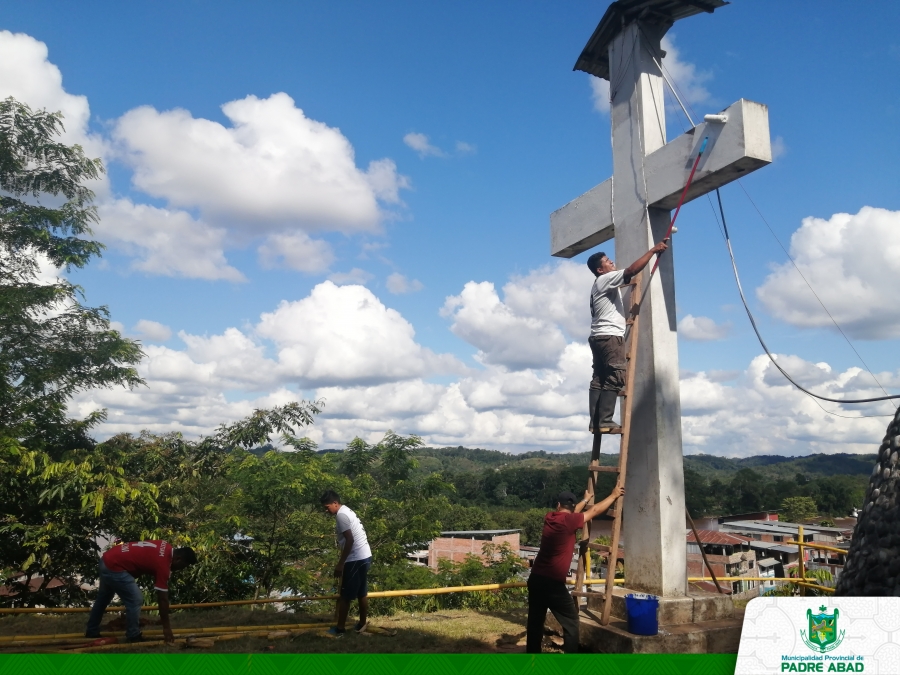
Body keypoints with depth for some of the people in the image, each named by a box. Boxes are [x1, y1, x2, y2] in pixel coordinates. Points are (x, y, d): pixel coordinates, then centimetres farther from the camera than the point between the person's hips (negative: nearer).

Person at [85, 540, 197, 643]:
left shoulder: (167, 548, 3)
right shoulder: (162, 563, -20)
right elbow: (162, 598, -15)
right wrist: (166, 627, -9)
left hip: (108, 559, 11)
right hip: (114, 567, -11)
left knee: (103, 598, 26)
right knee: (135, 600, -6)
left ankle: (92, 632, 42)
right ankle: (134, 638, 6)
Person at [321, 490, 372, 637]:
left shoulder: (341, 515, -15)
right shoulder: (347, 511, 15)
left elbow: (350, 540, -22)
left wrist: (340, 563, -18)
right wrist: (343, 562, 25)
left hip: (355, 559, -10)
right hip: (364, 557, 10)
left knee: (345, 595, 1)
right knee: (362, 593, 16)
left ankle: (340, 628, 9)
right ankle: (362, 624, 25)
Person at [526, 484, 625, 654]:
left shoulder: (549, 518, 6)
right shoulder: (568, 521, -12)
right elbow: (595, 510, 1)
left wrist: (585, 500, 44)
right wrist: (613, 495, 15)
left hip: (535, 579, 7)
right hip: (552, 583, -7)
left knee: (535, 621, 15)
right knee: (571, 622, 6)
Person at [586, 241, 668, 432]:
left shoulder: (602, 285, 24)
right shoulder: (605, 279, -6)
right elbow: (631, 270, -17)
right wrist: (653, 250, -14)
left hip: (598, 337, 10)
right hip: (610, 336, -10)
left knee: (599, 380, 4)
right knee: (614, 378, -12)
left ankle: (595, 422, 1)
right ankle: (604, 420, -17)